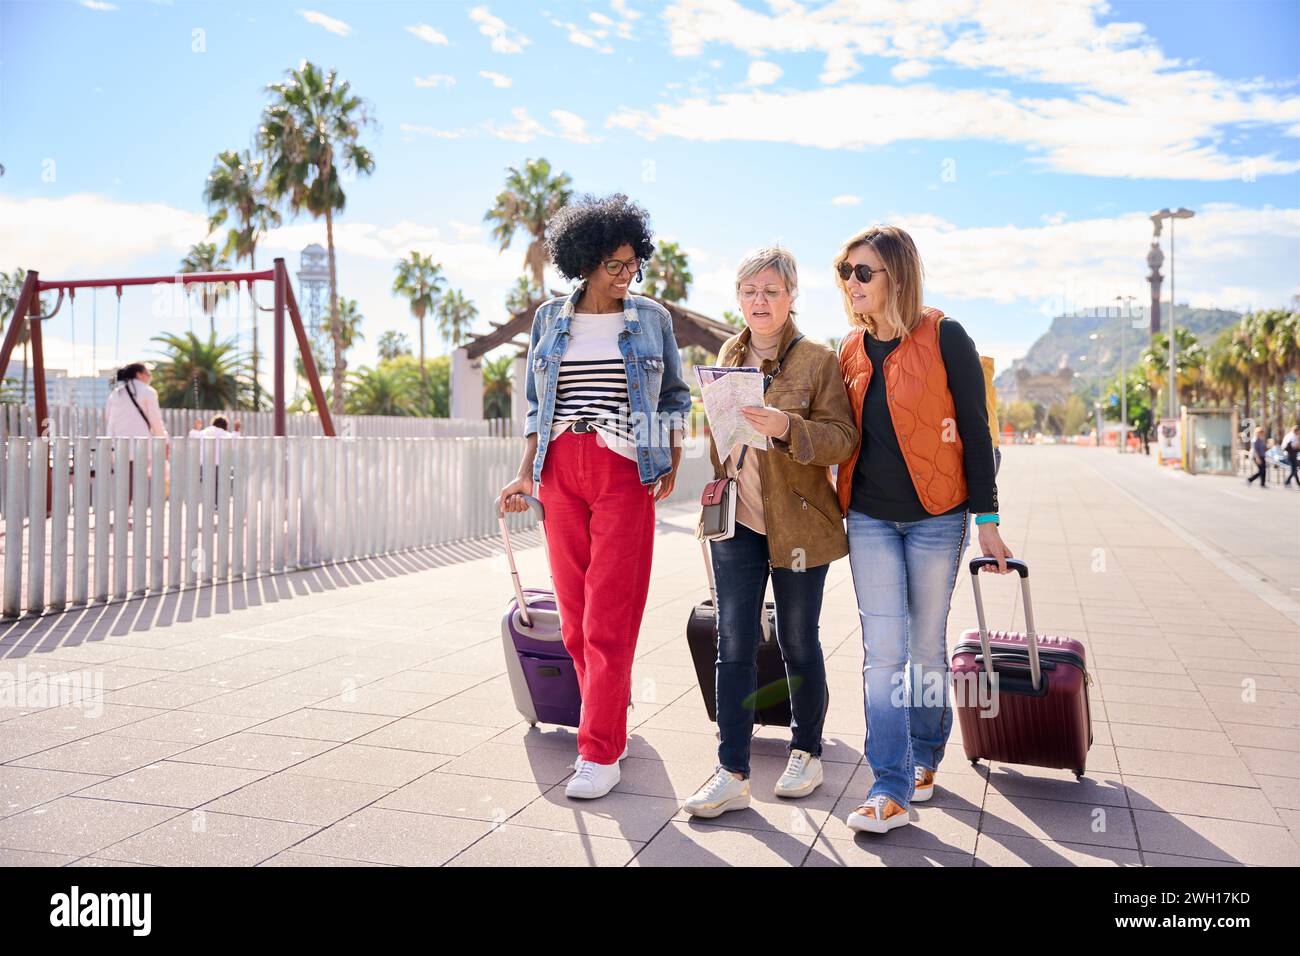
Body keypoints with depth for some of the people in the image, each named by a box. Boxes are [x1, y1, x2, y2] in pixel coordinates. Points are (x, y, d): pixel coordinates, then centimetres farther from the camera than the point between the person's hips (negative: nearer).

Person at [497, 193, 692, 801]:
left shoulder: (651, 318, 7)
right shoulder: (550, 319, 11)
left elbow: (674, 397, 13)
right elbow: (536, 404, 15)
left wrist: (673, 463, 2)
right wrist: (525, 475, 7)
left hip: (625, 472, -3)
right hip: (561, 471, 3)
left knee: (608, 616, -7)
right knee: (574, 613, 5)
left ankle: (599, 753, 0)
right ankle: (608, 725, 20)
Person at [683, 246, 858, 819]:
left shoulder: (817, 360, -6)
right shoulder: (728, 357, 11)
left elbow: (843, 438, -13)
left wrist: (787, 427, -29)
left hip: (798, 525, -4)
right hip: (737, 524, 4)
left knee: (797, 642, 9)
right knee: (734, 645, 0)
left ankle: (807, 752, 29)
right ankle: (732, 774, 6)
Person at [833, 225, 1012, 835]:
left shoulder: (944, 338, -7)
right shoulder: (851, 351, 7)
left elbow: (975, 429, -6)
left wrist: (987, 519, -7)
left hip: (935, 516, -3)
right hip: (869, 517, 3)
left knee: (926, 645, 9)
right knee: (883, 652, -2)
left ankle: (925, 758, 30)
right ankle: (891, 789, 2)